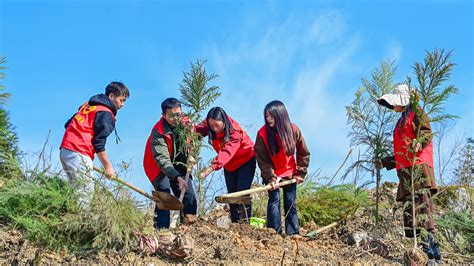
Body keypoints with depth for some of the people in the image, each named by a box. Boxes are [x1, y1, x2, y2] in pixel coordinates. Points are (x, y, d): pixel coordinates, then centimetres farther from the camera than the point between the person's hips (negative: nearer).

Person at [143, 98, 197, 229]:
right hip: (158, 167, -5)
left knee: (189, 197, -3)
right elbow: (162, 160, -37)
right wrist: (178, 178, -48)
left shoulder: (185, 122, -12)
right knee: (164, 194, -23)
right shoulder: (158, 132, -29)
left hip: (178, 164, 5)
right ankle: (161, 229, -23)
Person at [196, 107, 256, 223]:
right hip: (229, 165, 6)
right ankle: (234, 223, 8)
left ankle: (245, 223, -18)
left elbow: (227, 152, -50)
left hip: (246, 161, -6)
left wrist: (212, 167, -63)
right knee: (231, 194, 5)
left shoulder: (235, 132, -37)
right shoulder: (210, 124, -17)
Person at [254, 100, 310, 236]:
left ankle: (293, 234, 9)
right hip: (272, 175, -1)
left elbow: (303, 153, -3)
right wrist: (271, 178, -21)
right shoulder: (263, 133, -20)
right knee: (274, 200, -9)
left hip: (289, 174, 1)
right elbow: (262, 159, -16)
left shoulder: (293, 130, -16)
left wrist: (300, 173, -2)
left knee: (291, 203, 4)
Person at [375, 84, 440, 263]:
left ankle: (430, 240, -32)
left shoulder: (416, 113, 7)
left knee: (421, 203, -22)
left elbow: (427, 132, -11)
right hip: (405, 171, 9)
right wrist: (384, 162, 38)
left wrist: (419, 142, -31)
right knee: (408, 209, 0)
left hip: (418, 167, -9)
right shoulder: (401, 122, 32)